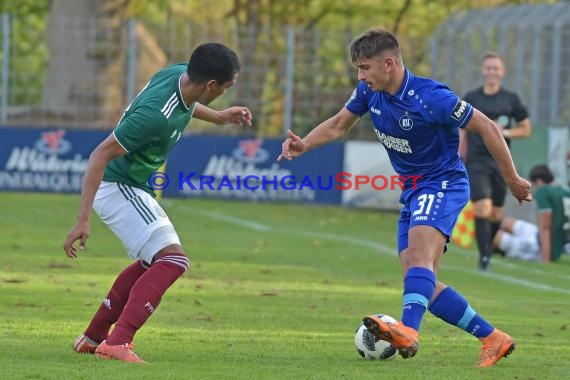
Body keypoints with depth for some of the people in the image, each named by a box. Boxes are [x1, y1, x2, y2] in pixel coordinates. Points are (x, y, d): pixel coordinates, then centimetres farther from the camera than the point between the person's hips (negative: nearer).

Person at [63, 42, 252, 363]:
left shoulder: (180, 75, -7)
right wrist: (84, 220, -31)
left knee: (153, 261, 24)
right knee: (174, 259, -19)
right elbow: (101, 155, -30)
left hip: (134, 187, 10)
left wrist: (218, 118, 27)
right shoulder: (156, 115, -34)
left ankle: (93, 337, 29)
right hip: (118, 188, -10)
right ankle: (117, 343, -26)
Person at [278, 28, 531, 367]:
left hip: (443, 183, -8)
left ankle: (408, 331, -54)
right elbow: (339, 125, 15)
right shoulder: (370, 92, -2)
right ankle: (494, 339, 9)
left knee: (418, 254, -33)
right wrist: (304, 145, -5)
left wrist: (513, 180, -7)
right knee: (422, 284, 1)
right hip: (412, 191, 8)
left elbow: (487, 128, -15)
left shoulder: (430, 98, -23)